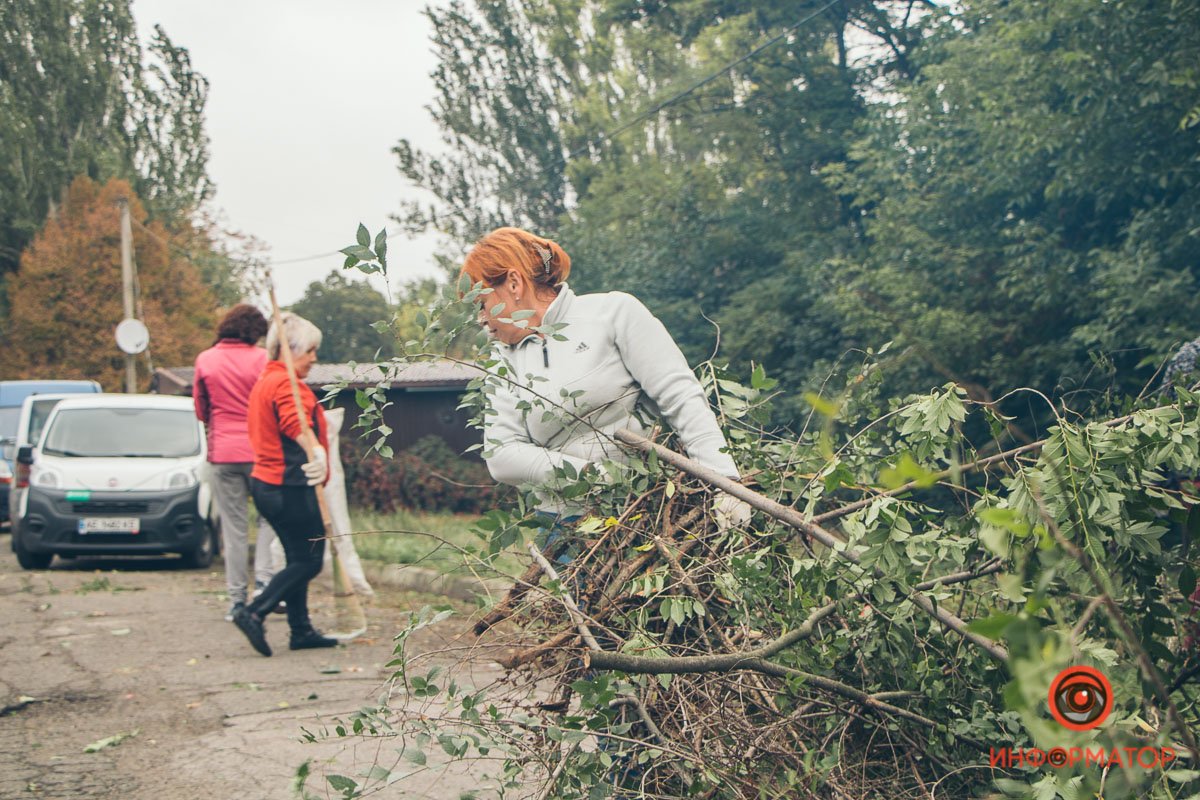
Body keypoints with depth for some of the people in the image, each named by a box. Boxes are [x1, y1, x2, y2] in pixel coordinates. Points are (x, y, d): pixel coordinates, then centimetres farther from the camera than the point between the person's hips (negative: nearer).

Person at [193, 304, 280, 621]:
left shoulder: (205, 360, 4)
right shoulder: (259, 358, -6)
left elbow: (200, 408, 13)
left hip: (222, 451, 2)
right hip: (259, 451, -2)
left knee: (233, 526, 6)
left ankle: (237, 598, 7)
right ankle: (264, 577, -5)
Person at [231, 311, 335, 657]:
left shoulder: (264, 381, 18)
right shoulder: (287, 385, -14)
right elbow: (298, 428, -32)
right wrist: (317, 455, -47)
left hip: (266, 483, 10)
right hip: (290, 486, -10)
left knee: (299, 559, 15)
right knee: (309, 561, -4)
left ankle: (301, 630, 17)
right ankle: (254, 613, -11)